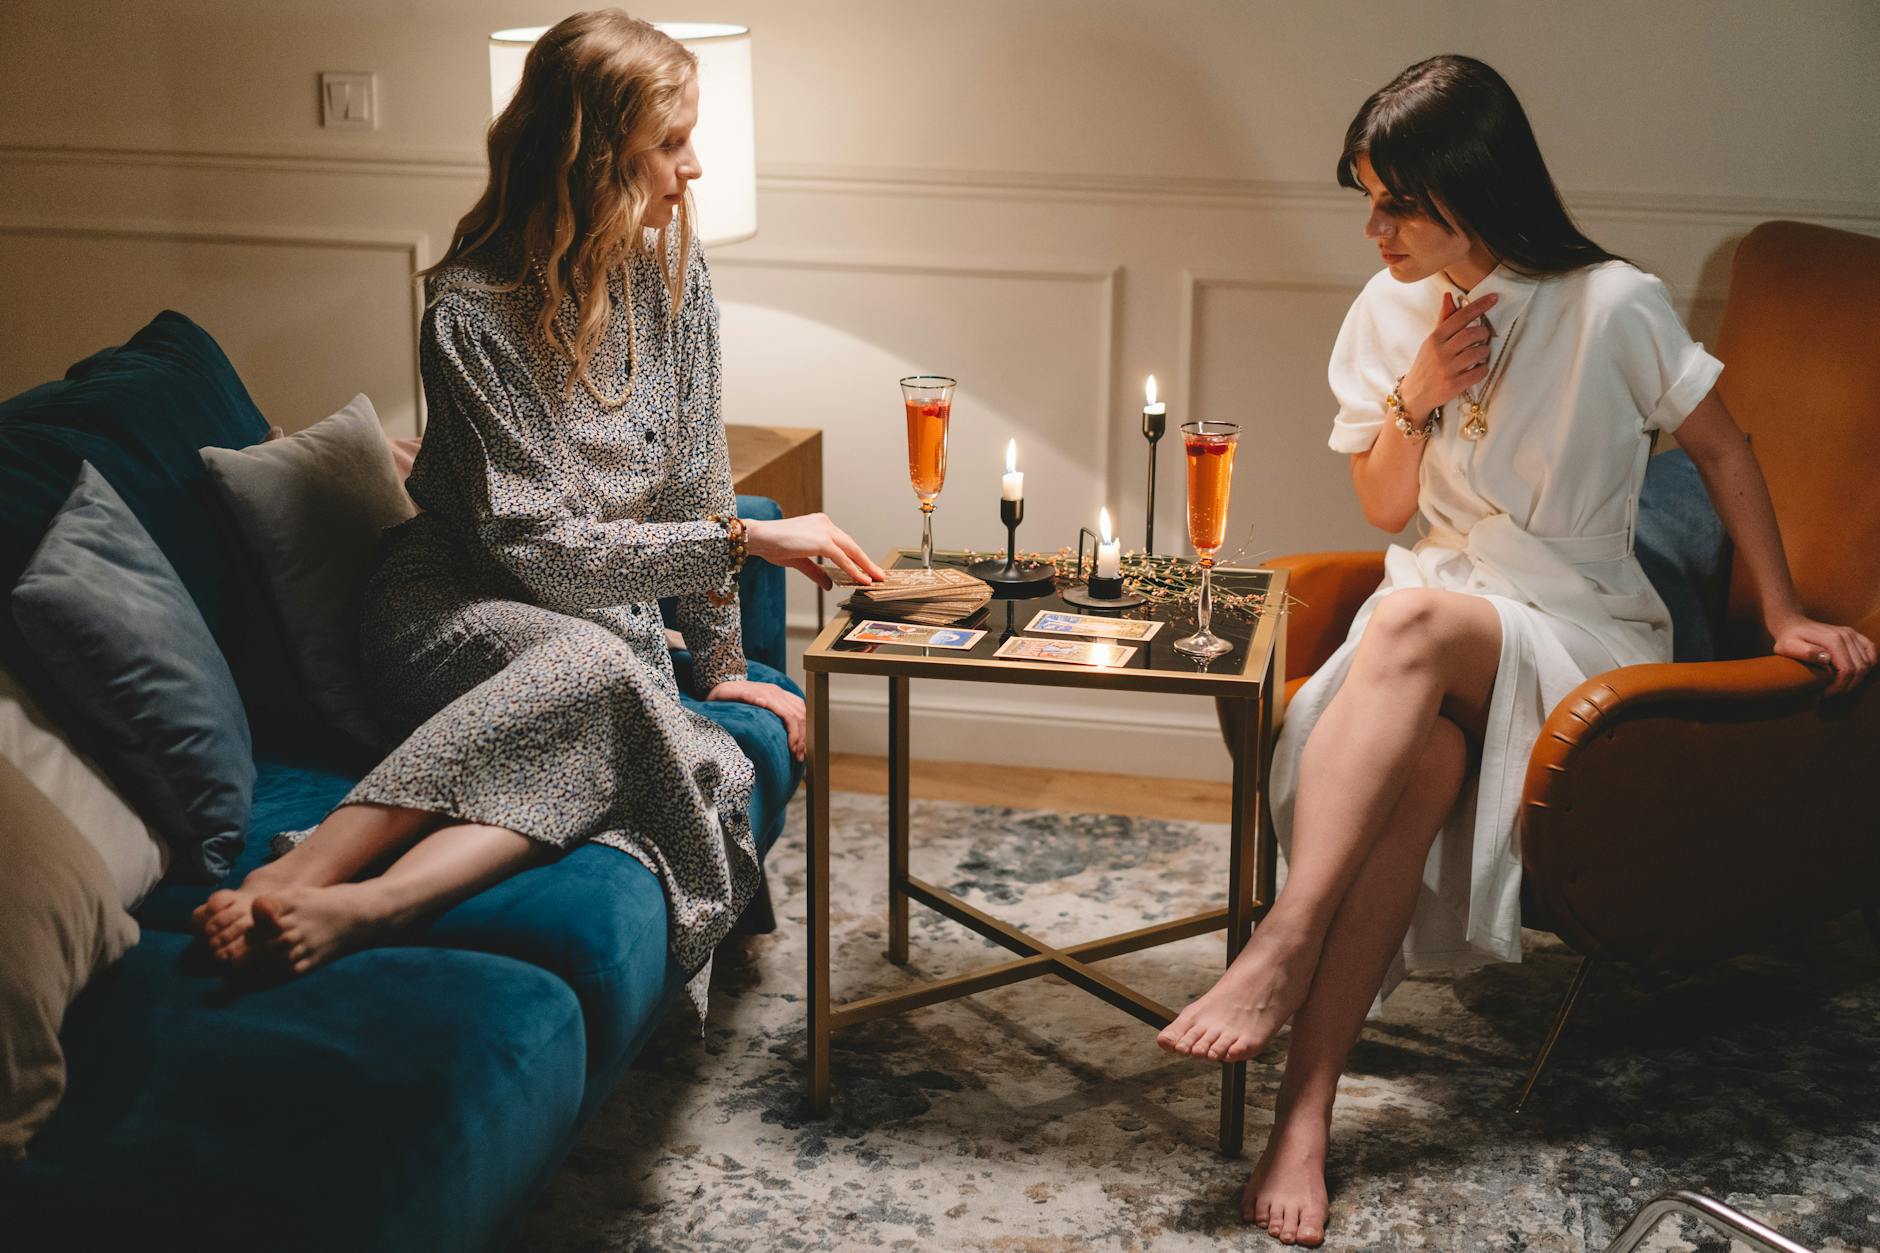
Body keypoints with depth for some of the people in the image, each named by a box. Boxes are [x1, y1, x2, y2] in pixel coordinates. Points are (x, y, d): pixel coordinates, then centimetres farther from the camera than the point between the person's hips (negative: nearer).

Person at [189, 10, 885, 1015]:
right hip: (456, 608, -5)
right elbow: (531, 545, -20)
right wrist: (745, 542, -22)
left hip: (607, 611, 5)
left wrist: (718, 661, 5)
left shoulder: (671, 266, 0)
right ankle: (297, 878, -48)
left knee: (706, 770, -31)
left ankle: (348, 908, -51)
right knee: (594, 664, -40)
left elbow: (696, 474, 6)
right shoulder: (471, 309, -17)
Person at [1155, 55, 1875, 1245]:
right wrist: (1415, 398, -9)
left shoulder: (1612, 307, -9)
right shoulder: (1390, 311, 6)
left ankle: (1285, 947, -37)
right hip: (1438, 611, 3)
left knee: (1413, 619, -37)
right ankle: (1306, 1113, -38)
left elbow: (1723, 447, 4)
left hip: (1581, 634, -3)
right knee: (1419, 756, -34)